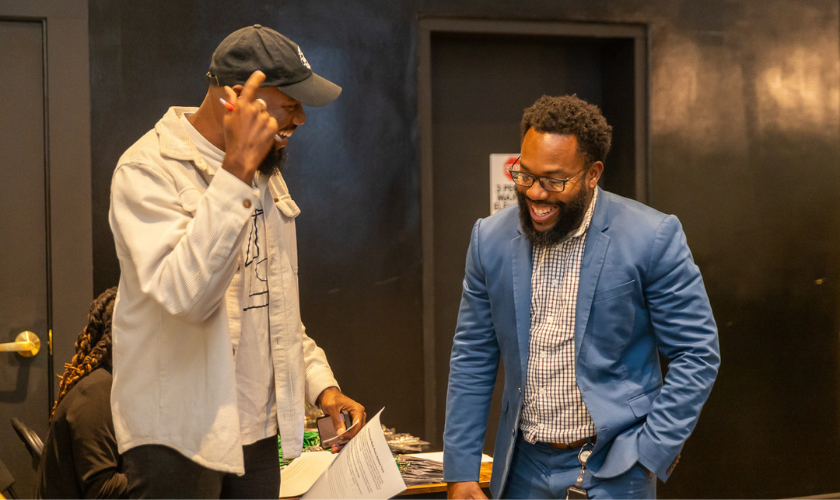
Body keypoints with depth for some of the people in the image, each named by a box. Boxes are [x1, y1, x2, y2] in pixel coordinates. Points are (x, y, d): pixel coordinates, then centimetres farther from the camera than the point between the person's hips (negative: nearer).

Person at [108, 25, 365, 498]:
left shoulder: (265, 170, 11)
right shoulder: (148, 170, -14)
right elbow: (186, 294, -29)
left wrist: (320, 382, 7)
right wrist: (237, 171, -30)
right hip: (181, 436, -7)